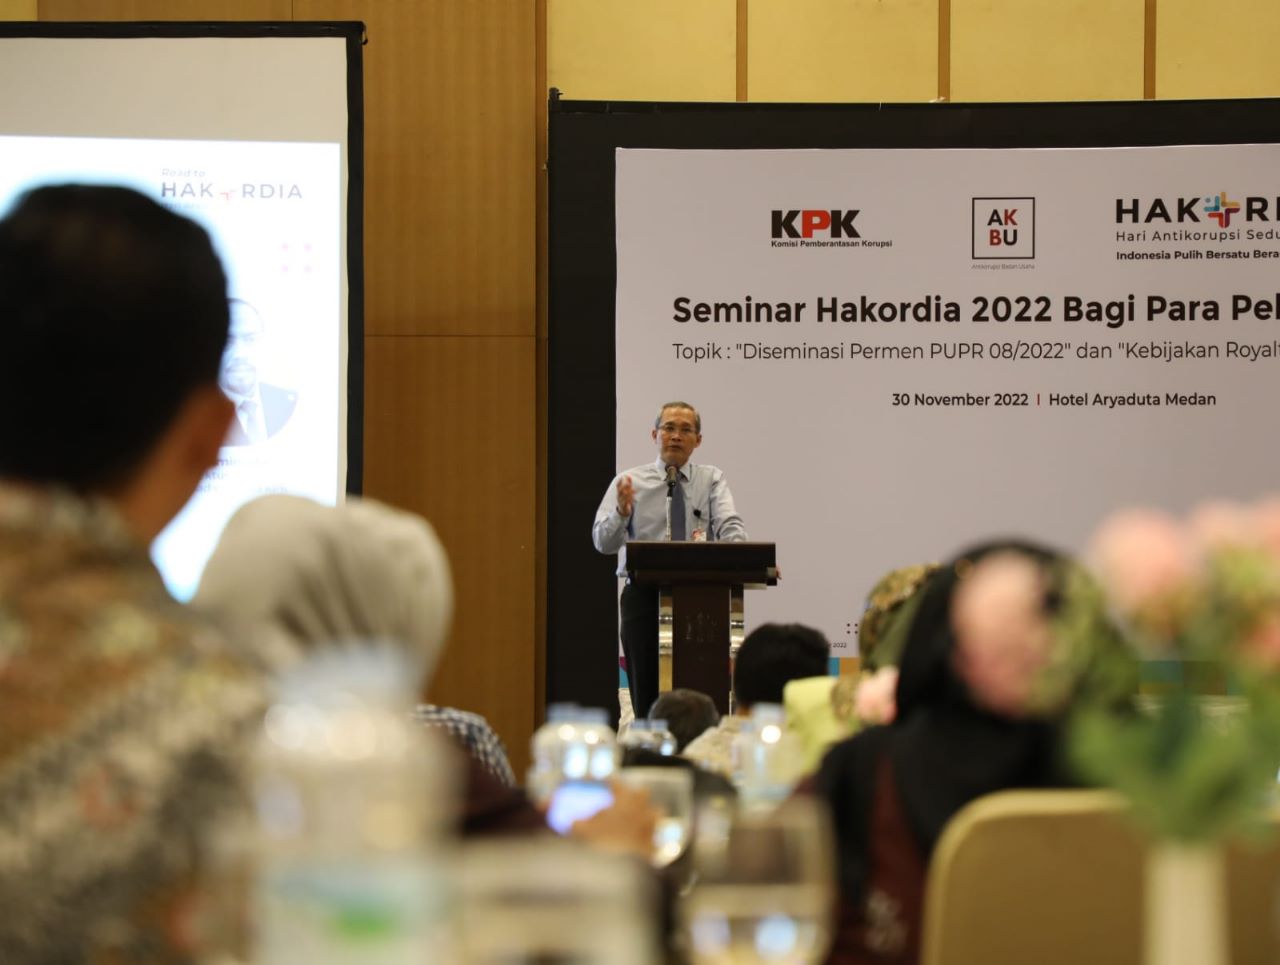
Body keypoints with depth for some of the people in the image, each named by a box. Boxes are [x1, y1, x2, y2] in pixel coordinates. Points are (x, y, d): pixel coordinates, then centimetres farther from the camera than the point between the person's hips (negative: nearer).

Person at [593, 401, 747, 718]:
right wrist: (622, 511, -25)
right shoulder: (629, 482, 6)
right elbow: (603, 542, -4)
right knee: (648, 701, -2)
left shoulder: (711, 480, 9)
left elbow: (730, 526, -7)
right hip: (644, 594, 0)